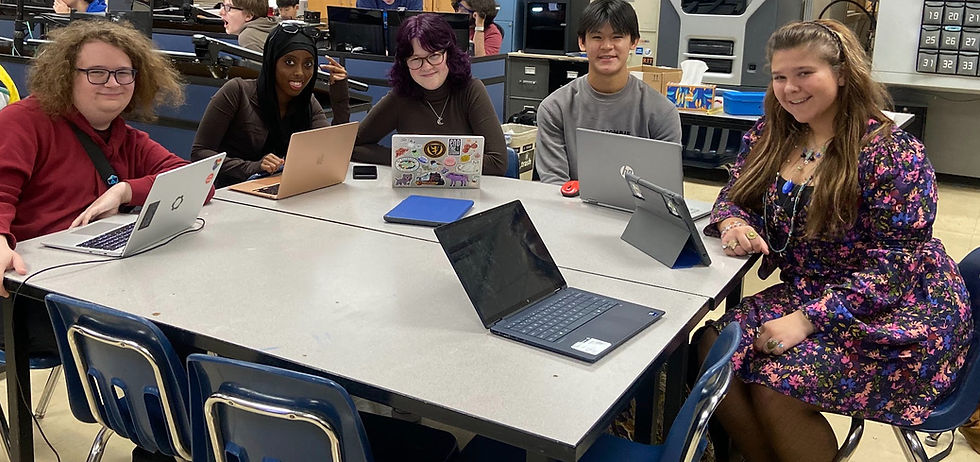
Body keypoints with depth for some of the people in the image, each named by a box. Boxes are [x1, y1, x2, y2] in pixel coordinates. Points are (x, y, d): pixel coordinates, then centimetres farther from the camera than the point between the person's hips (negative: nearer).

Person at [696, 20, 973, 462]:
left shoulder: (892, 152, -15)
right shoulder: (770, 136, 3)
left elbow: (895, 262, -19)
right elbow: (734, 195, 12)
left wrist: (808, 319, -26)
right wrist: (733, 224, -14)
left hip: (895, 309, -6)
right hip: (806, 293, 6)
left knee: (777, 385, -25)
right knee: (713, 348, -16)